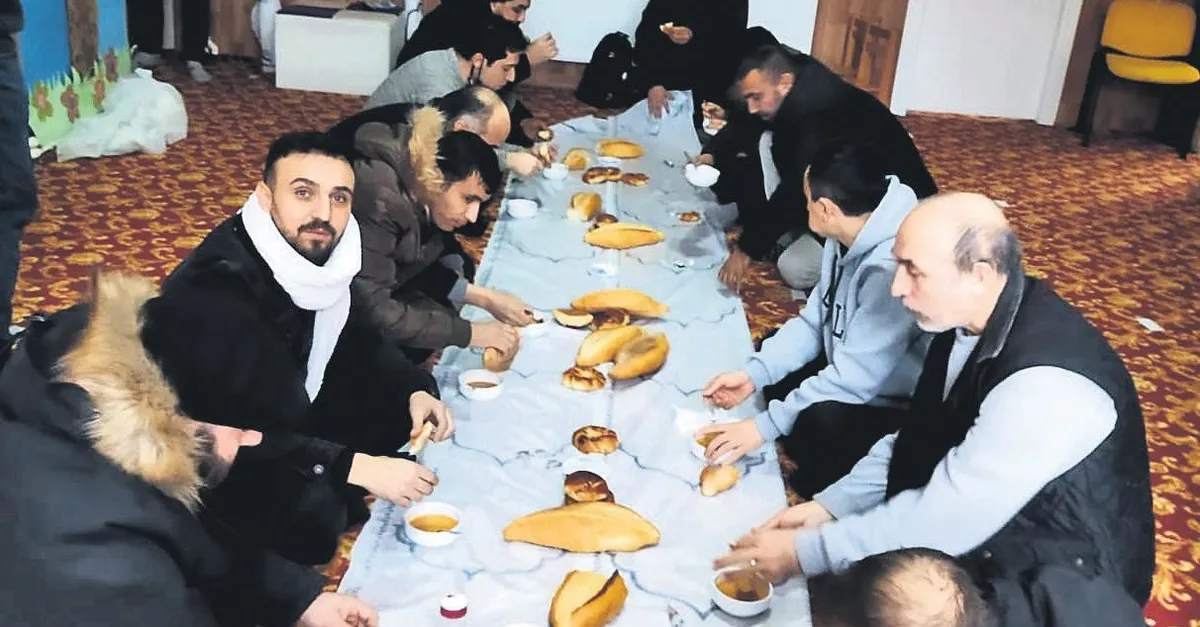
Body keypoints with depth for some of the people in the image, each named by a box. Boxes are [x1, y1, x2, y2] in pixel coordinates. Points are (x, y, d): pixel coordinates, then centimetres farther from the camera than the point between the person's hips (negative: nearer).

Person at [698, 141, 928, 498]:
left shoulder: (893, 265, -34)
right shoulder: (849, 235, -5)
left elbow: (856, 377, -33)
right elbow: (816, 320, 5)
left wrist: (765, 425, -26)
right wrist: (754, 373, -7)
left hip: (901, 408, -9)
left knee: (820, 421, -34)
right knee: (772, 350, 15)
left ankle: (830, 492, -2)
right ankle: (811, 456, 18)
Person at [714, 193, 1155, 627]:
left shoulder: (1046, 383, -31)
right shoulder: (966, 321, -7)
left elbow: (943, 519, -29)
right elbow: (918, 441, 6)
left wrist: (806, 552, -21)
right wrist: (828, 505, -3)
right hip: (981, 533, 7)